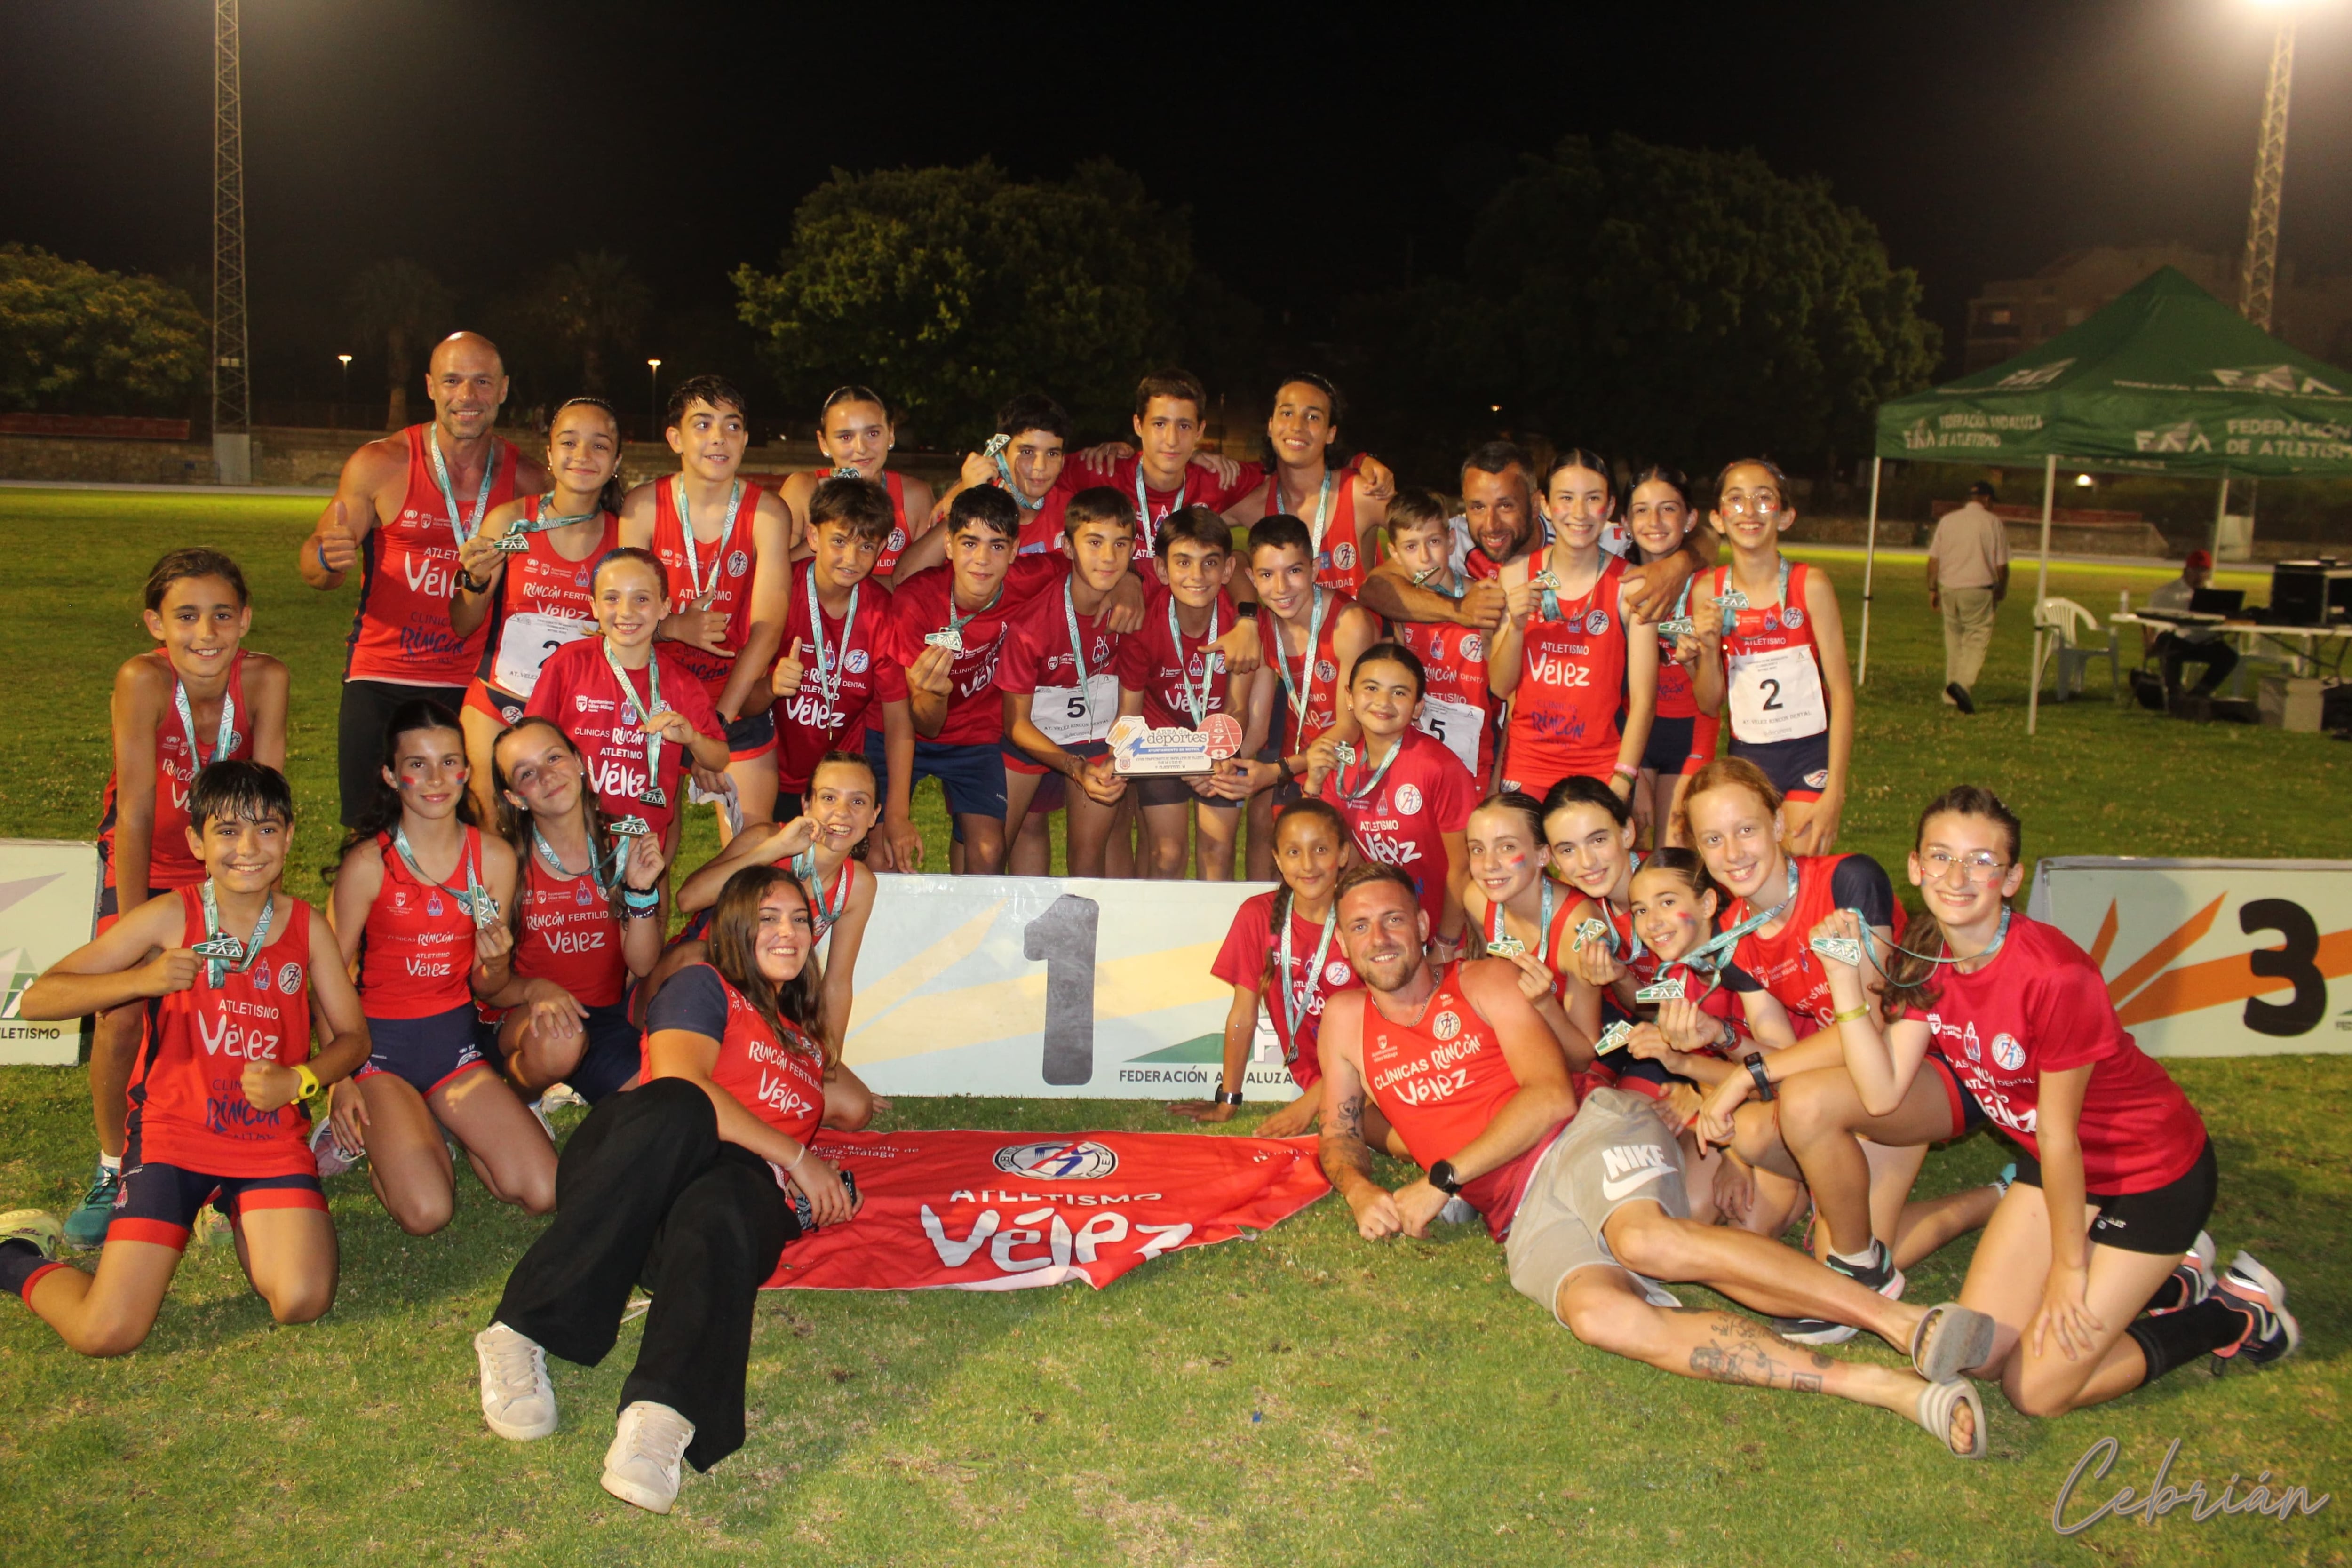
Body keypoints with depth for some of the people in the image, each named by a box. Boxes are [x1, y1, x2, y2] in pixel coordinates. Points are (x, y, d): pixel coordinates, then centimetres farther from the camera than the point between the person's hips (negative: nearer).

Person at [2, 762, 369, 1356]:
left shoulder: (307, 927, 1)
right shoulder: (170, 917, -6)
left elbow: (352, 1035, 7)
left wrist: (298, 1080, -13)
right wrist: (142, 980, -22)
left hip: (272, 1135, 2)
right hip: (173, 1132, -2)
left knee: (302, 1303, -16)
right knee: (107, 1334, -12)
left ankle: (240, 1218, 17)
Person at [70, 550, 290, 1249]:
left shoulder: (264, 679, -25)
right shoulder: (143, 680, -30)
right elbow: (136, 813, -29)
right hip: (144, 861, -1)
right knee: (121, 1017, -10)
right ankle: (114, 1170, 14)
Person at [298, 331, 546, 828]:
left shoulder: (526, 479, 2)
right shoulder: (380, 465, -3)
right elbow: (314, 569, 3)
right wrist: (328, 558, -20)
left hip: (478, 691, 1)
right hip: (382, 685, -1)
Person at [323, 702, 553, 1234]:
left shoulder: (495, 857, -3)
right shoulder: (369, 863, -13)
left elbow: (486, 988, 5)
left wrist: (496, 961, -18)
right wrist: (339, 1081, -12)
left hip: (455, 1038, 3)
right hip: (380, 1040, -3)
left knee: (544, 1194, -12)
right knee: (427, 1211, -22)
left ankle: (433, 1125, 14)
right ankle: (382, 1135, 11)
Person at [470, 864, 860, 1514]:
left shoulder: (803, 1033, 35)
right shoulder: (703, 987, 15)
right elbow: (682, 1086, -4)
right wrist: (795, 1155, -3)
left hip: (742, 1184, 3)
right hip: (632, 1169, -3)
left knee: (722, 1208, -37)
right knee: (674, 1109, -40)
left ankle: (662, 1415, -62)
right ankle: (517, 1333, -38)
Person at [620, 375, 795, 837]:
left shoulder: (767, 512, -7)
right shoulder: (644, 506, -3)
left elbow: (768, 627, -13)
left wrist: (720, 717, -20)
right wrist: (675, 627, -22)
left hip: (740, 705, -1)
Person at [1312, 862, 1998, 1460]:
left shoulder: (1485, 982, 6)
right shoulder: (1347, 1021, 17)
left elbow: (1552, 1095, -4)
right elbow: (1340, 1135, 22)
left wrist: (1443, 1178, -11)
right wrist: (1360, 1191, -2)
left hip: (1592, 1133, -2)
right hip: (1524, 1216, 2)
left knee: (1646, 1240, -38)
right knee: (1597, 1312, -32)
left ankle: (1904, 1322, -36)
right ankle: (1881, 1387, -35)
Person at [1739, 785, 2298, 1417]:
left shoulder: (2055, 976, -31)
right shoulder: (1928, 958, -9)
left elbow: (2059, 1134, -21)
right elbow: (1882, 1094, -15)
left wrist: (2068, 1268, -10)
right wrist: (1845, 978, -21)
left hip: (2152, 1168, -7)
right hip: (2058, 1157, 7)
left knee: (2035, 1388, -6)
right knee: (1980, 1352, 4)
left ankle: (2236, 1314, 13)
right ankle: (2149, 1269, 23)